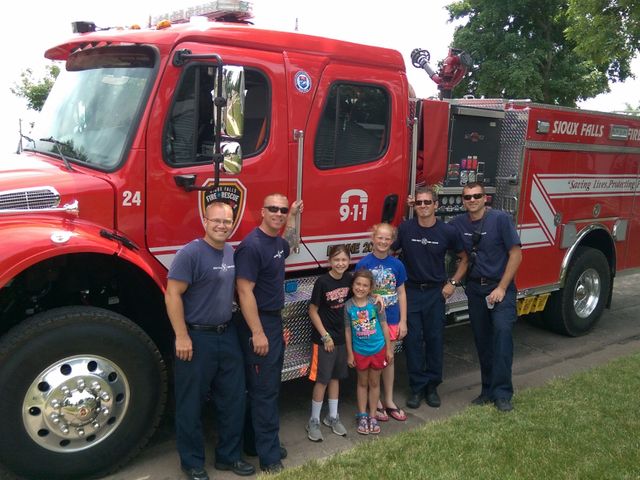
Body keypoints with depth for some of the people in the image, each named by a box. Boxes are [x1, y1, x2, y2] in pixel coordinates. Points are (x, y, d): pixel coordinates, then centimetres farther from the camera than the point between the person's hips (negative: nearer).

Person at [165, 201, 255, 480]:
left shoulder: (231, 252, 8)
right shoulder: (191, 253, -15)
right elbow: (172, 295, -18)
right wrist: (182, 337, -20)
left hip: (227, 335, 8)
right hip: (197, 337, -7)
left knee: (233, 399, 13)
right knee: (191, 404, 7)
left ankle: (229, 456, 29)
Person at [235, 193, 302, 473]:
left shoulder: (276, 241, 7)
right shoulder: (252, 245, -20)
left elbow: (290, 244, 35)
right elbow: (245, 291, -24)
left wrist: (293, 217, 28)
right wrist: (257, 332, -25)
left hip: (274, 320, 9)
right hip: (258, 324, -9)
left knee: (269, 387, 17)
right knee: (264, 391, -2)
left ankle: (256, 442, 30)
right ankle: (269, 458, 7)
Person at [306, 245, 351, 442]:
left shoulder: (348, 279, -1)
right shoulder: (322, 282, -17)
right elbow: (313, 311, -12)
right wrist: (325, 336, -14)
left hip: (341, 336, 5)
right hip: (324, 337, -5)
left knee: (336, 377, 15)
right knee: (322, 379, 1)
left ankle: (332, 417, 28)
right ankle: (314, 421, 14)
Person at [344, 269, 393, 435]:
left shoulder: (375, 303, -14)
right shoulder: (348, 306, -12)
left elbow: (384, 325, -5)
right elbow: (347, 330, -5)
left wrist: (389, 349, -2)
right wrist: (350, 354, -2)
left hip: (378, 349, 0)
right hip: (359, 351, 0)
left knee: (374, 383, 14)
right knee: (362, 383, 16)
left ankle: (372, 416, 28)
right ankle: (362, 416, 29)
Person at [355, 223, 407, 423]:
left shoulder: (396, 264, -1)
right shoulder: (363, 264, -9)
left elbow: (401, 293, 4)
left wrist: (403, 321, 1)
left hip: (391, 319, 3)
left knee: (389, 359, 13)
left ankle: (389, 401, 26)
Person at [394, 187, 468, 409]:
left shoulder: (447, 232, -6)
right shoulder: (405, 228, -6)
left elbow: (464, 258, 7)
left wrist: (453, 282, 0)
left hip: (436, 292, 0)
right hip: (410, 291, 0)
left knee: (435, 339, 5)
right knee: (413, 339, 2)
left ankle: (432, 387, 20)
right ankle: (416, 387, 14)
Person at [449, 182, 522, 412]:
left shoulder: (500, 219, -9)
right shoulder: (458, 223, 3)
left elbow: (515, 254, -9)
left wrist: (501, 288, -13)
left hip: (500, 287, -4)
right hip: (475, 289, 4)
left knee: (502, 330, -19)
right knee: (482, 339, 7)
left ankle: (502, 393, -14)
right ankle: (488, 390, 17)